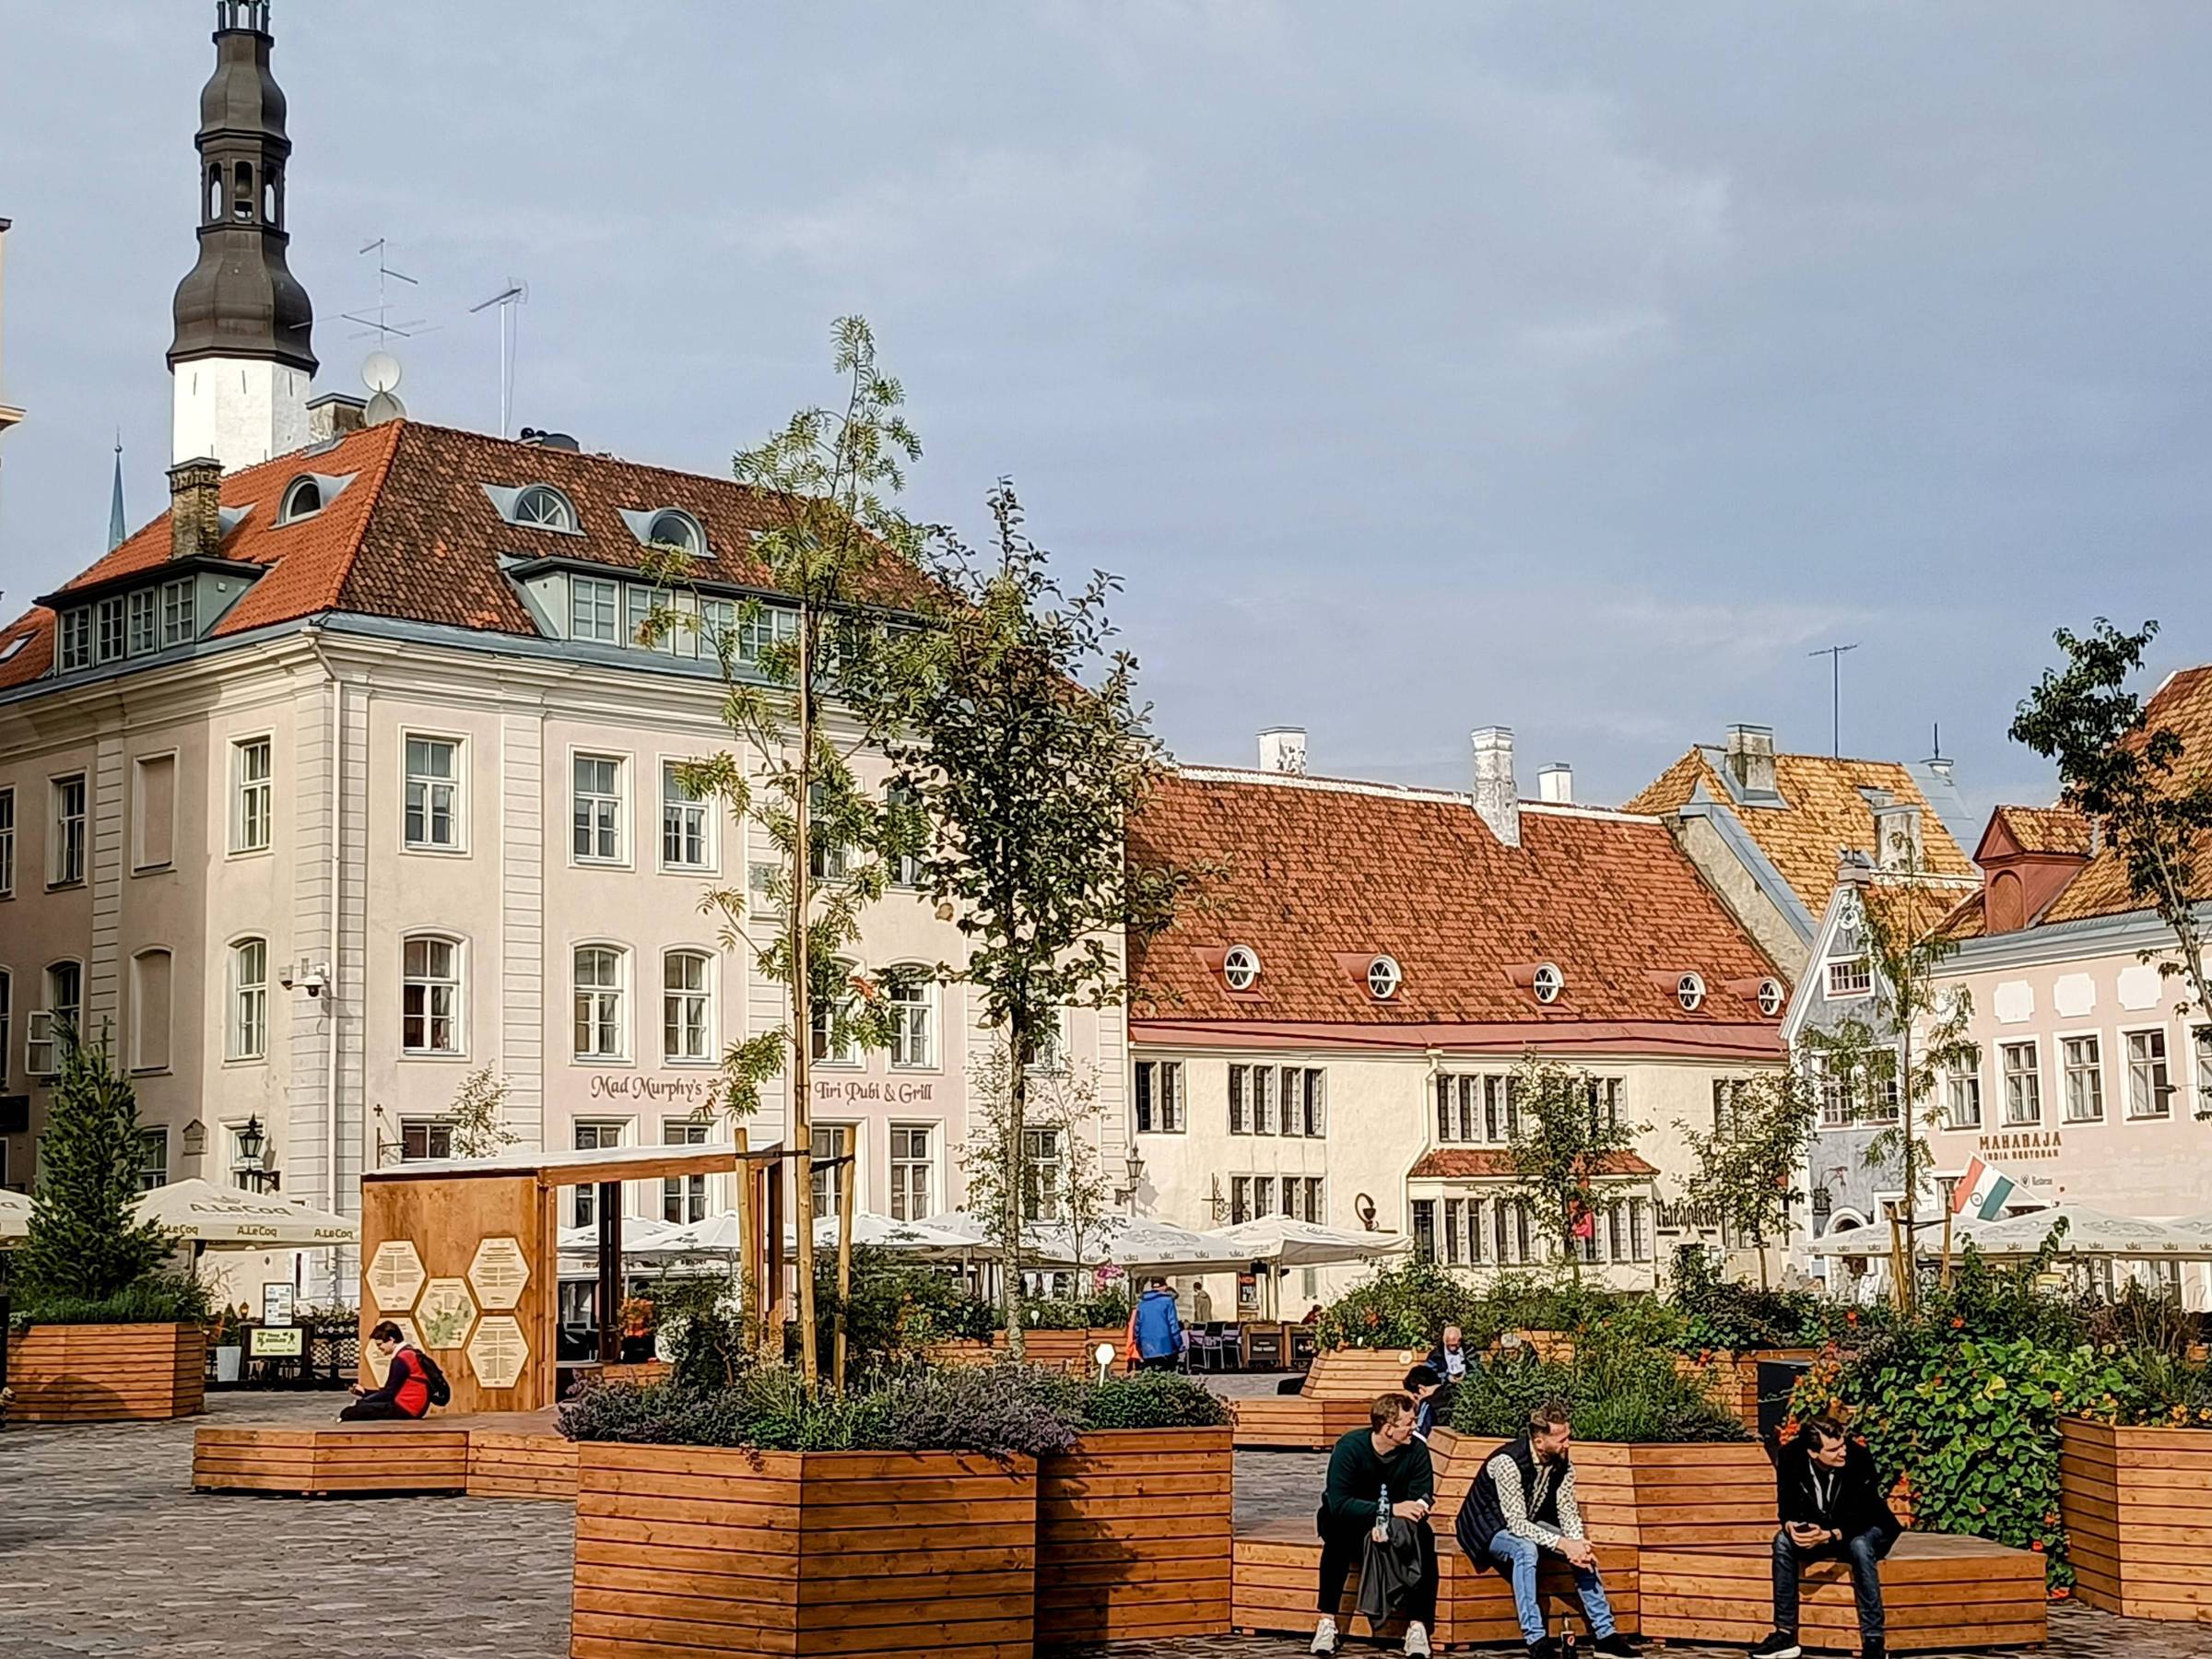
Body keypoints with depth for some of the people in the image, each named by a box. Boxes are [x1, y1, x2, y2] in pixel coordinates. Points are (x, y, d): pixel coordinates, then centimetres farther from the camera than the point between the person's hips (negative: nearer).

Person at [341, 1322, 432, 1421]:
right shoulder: (408, 1354, 18)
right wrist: (364, 1392, 18)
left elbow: (389, 1393, -13)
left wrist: (362, 1401, -4)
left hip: (405, 1408, -10)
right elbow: (391, 1391, 21)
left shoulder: (402, 1358, -13)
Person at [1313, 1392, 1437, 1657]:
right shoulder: (1351, 1447, -24)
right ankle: (1327, 1623, -32)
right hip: (1350, 1521, -3)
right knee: (1338, 1530, -36)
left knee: (1423, 1535, -28)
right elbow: (1338, 1504, -33)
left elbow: (1422, 1501, -15)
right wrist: (1391, 1509, -43)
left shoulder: (1416, 1450, -15)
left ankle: (1417, 1627, -27)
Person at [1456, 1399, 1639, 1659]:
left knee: (1584, 1551, -12)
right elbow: (1516, 1524, -34)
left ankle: (1604, 1632, -4)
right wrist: (1563, 1544, -39)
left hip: (1528, 1525, 7)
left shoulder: (1563, 1464, -9)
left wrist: (1578, 1544, -27)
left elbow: (1568, 1512, -6)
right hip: (1486, 1528, -7)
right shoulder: (1508, 1462, -32)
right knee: (1525, 1549, -37)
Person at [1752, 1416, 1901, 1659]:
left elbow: (1862, 1518, -26)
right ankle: (1786, 1633, -18)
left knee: (1860, 1546, -36)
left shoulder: (1859, 1458, -28)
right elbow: (1787, 1505, -8)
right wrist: (1790, 1525, -32)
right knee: (1783, 1541, -22)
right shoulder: (1790, 1457, -18)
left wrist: (1829, 1536, -42)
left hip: (1864, 1531, -4)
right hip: (1819, 1531, 4)